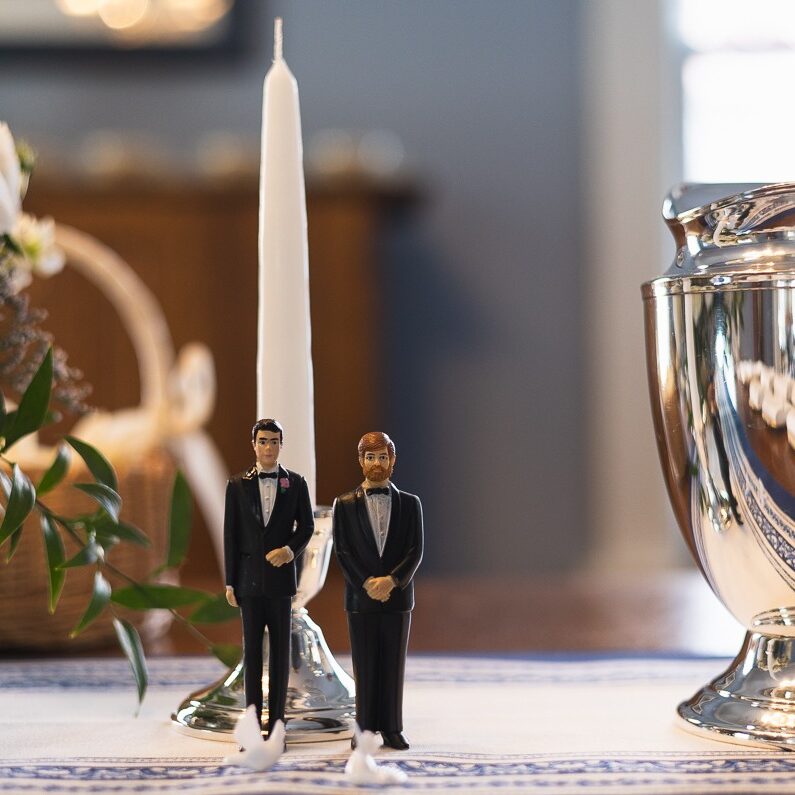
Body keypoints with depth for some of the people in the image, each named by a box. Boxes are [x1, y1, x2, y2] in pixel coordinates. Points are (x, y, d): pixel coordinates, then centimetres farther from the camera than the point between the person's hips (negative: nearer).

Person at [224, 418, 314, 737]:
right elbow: (230, 534, 4)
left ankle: (276, 723, 7)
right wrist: (230, 582, 1)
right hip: (250, 579, 0)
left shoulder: (296, 483, 5)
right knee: (252, 650, 3)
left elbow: (307, 525, 7)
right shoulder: (237, 485, 4)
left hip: (281, 577, 0)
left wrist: (291, 549, -14)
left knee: (281, 650, 2)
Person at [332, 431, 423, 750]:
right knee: (364, 666, 2)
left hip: (397, 595, 1)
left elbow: (415, 551, -1)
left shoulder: (409, 503, 6)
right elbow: (343, 552, -1)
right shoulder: (345, 504, 4)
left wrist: (391, 580, -15)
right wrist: (367, 583, -13)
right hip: (360, 597, -1)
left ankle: (392, 729, 10)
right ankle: (365, 729, 9)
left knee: (394, 664, 4)